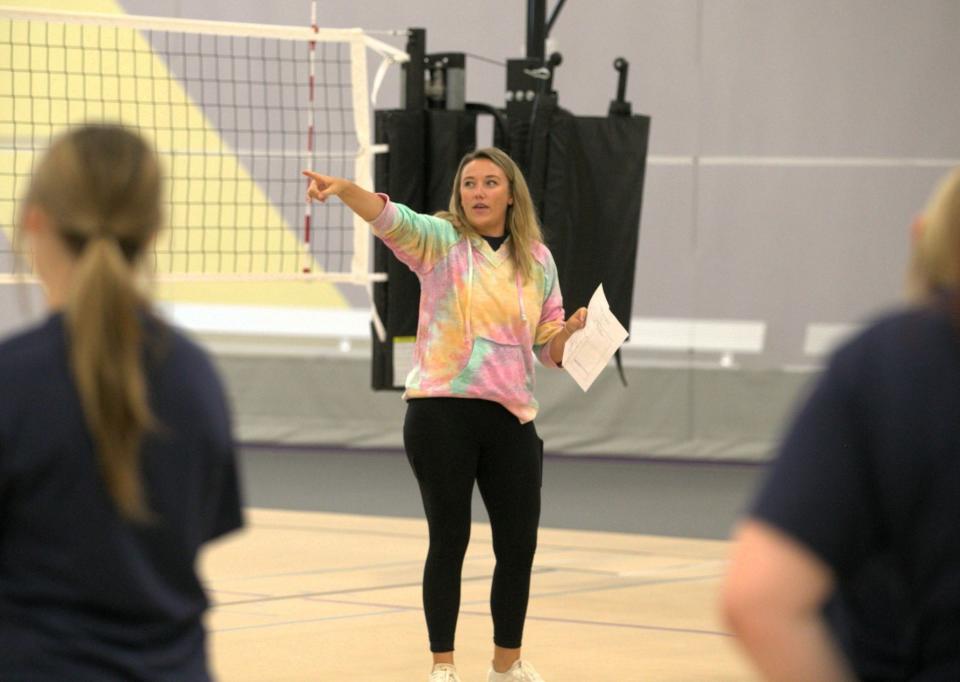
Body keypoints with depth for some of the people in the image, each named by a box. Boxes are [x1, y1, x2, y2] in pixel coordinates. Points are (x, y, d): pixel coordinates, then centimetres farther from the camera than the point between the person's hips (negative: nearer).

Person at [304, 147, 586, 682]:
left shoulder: (538, 259, 10)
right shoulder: (440, 241, 0)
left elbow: (549, 347, 15)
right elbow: (391, 217, -21)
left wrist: (571, 331, -8)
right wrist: (344, 188, -40)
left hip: (512, 417, 3)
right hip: (441, 412, -3)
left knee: (519, 544, 6)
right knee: (449, 540, 0)